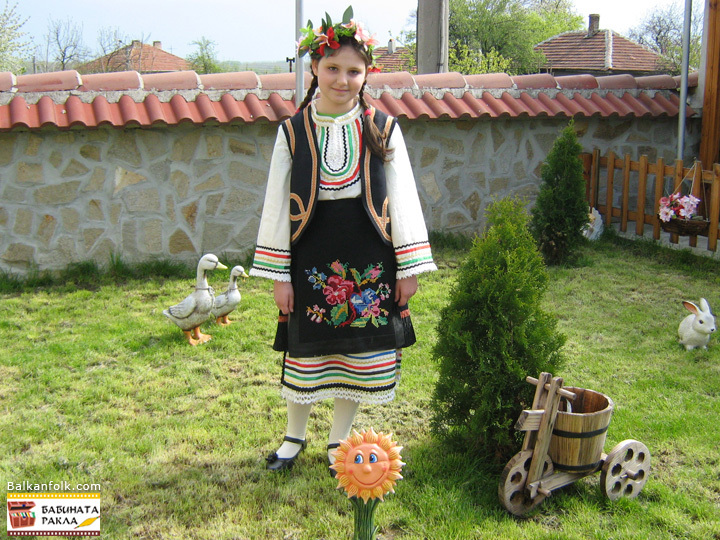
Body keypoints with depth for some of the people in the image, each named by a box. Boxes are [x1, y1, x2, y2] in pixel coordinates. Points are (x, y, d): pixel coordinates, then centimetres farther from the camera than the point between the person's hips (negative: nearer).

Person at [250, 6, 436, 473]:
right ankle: (295, 437, 34)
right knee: (306, 354, 11)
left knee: (359, 355, 10)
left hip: (368, 263, 0)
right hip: (311, 262, 0)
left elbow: (402, 199, 1)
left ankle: (339, 441, 31)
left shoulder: (383, 129, -1)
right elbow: (278, 204, 1)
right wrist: (279, 275, -1)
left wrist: (408, 267, -1)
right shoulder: (293, 131, -1)